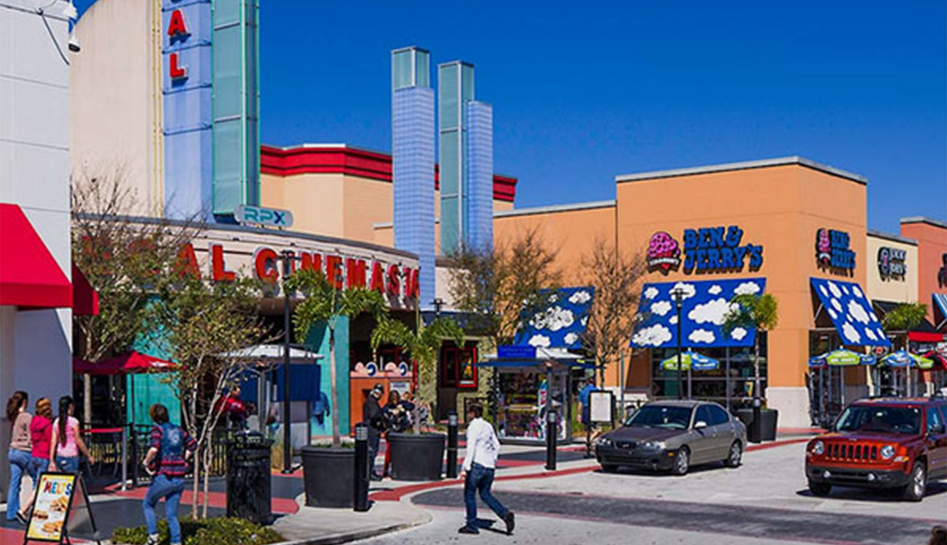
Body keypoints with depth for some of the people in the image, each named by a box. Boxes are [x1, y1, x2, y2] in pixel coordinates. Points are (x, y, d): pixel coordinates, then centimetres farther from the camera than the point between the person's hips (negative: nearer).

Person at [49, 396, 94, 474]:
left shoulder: (56, 422, 7)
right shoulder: (73, 421, -8)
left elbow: (53, 442, 5)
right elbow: (78, 441, -7)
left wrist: (51, 461, 5)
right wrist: (89, 456, 0)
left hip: (59, 457, 6)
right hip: (71, 456, -6)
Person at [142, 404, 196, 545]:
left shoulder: (158, 429, -7)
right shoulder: (178, 430, 11)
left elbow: (154, 448, -24)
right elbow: (193, 444, 20)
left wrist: (146, 462, -9)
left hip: (163, 477, -5)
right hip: (179, 479, 5)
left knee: (147, 504, 17)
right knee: (171, 514, 11)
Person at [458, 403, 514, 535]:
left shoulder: (473, 427, -9)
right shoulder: (488, 426, 14)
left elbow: (471, 449, -17)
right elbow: (497, 446, 19)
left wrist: (466, 468, -18)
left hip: (478, 465, -7)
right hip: (490, 466, 7)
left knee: (469, 493, 6)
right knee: (485, 494, 16)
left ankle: (471, 525, 8)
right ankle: (505, 514, -2)